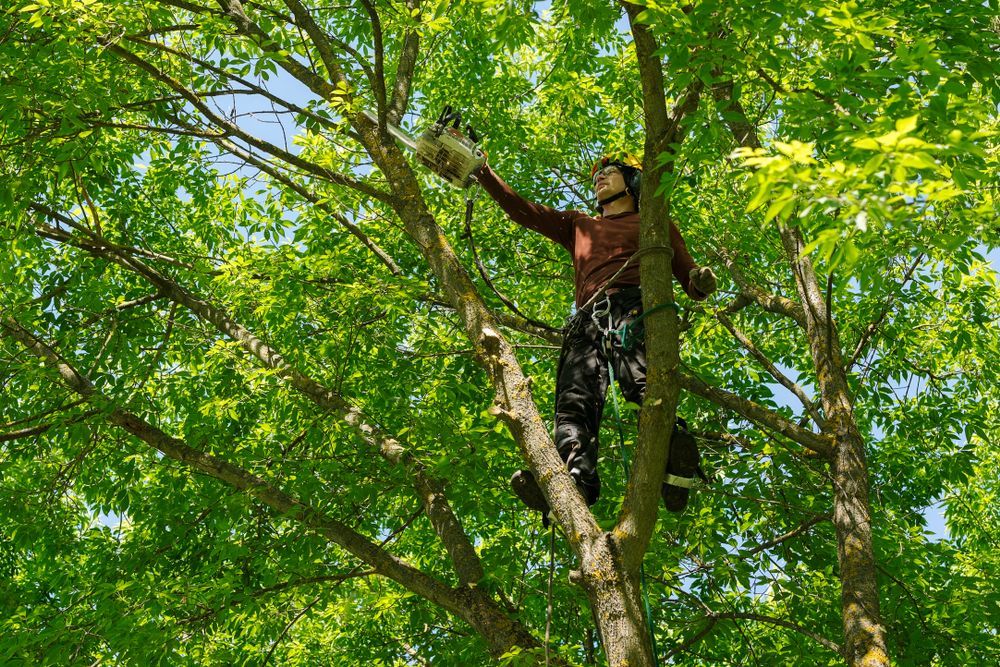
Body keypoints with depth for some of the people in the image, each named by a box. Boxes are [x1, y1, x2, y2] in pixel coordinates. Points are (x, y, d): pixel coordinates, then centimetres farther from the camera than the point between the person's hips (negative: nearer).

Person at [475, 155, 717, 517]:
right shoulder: (577, 225, 41)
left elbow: (689, 280, 25)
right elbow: (520, 209, 36)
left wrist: (702, 281, 0)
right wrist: (480, 169, 28)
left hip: (635, 309, -2)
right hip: (587, 321, 2)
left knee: (643, 384, -34)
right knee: (574, 402, -27)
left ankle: (674, 461, -53)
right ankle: (574, 480, -48)